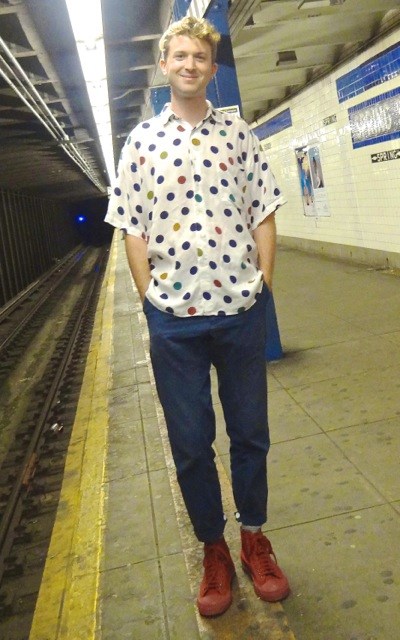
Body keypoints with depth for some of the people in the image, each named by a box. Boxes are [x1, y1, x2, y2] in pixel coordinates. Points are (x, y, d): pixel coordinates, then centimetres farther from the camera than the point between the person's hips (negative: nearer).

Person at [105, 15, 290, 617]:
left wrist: (263, 288, 0)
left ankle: (254, 536, 33)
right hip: (173, 319, 0)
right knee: (191, 444, 9)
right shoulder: (141, 141, 5)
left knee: (250, 433, 12)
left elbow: (264, 215, 6)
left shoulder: (238, 132, 6)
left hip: (241, 312, 1)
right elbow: (133, 230, 3)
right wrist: (151, 300, -3)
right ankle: (213, 548, 29)